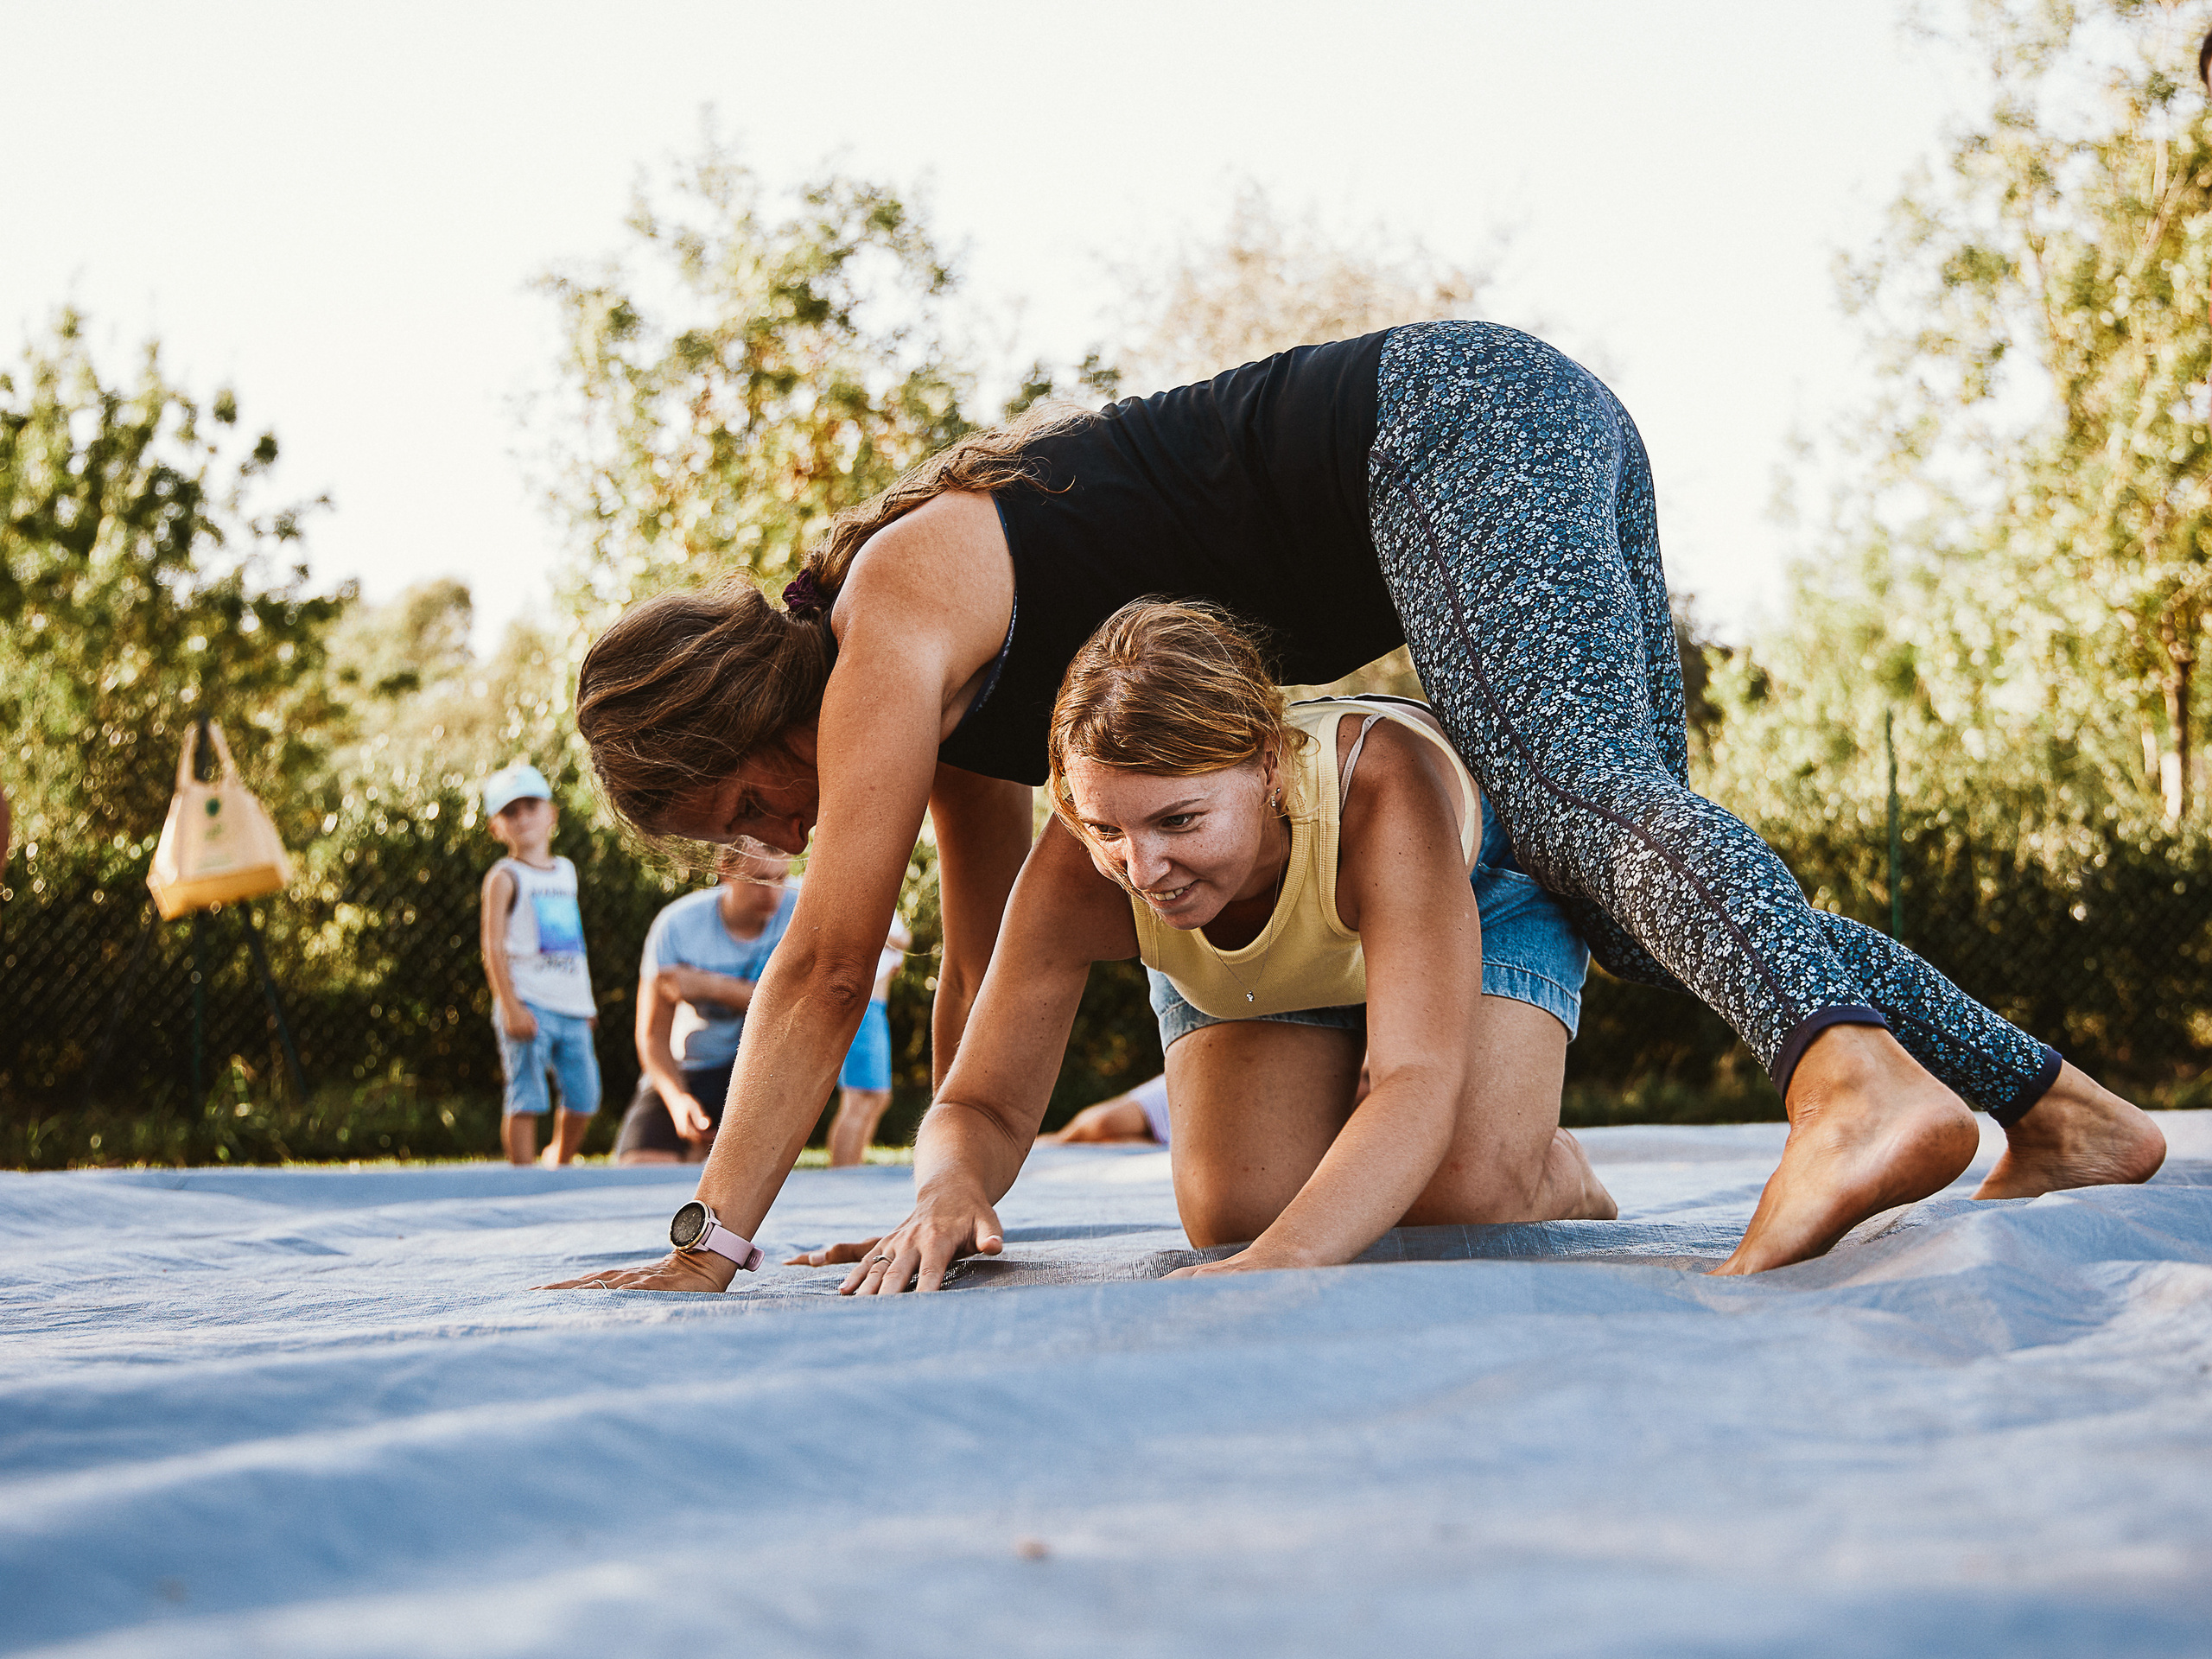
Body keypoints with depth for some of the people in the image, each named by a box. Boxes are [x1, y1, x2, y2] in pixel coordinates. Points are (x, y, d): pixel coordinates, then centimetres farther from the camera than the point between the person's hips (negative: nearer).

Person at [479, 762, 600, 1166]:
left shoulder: (566, 871, 17)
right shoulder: (504, 878, -2)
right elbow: (494, 949, -9)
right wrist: (511, 1007, -18)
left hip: (572, 1007, 6)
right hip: (529, 1006, -6)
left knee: (584, 1099, 6)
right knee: (527, 1100, -9)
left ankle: (560, 1159, 30)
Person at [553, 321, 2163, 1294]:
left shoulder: (893, 626, -11)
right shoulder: (946, 697, 17)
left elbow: (825, 971, -13)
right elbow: (985, 958, 23)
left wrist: (703, 1248, -10)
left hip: (1456, 419, -9)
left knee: (1577, 795, -30)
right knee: (1627, 901, 5)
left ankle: (1859, 1077, -56)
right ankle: (2059, 1106, 0)